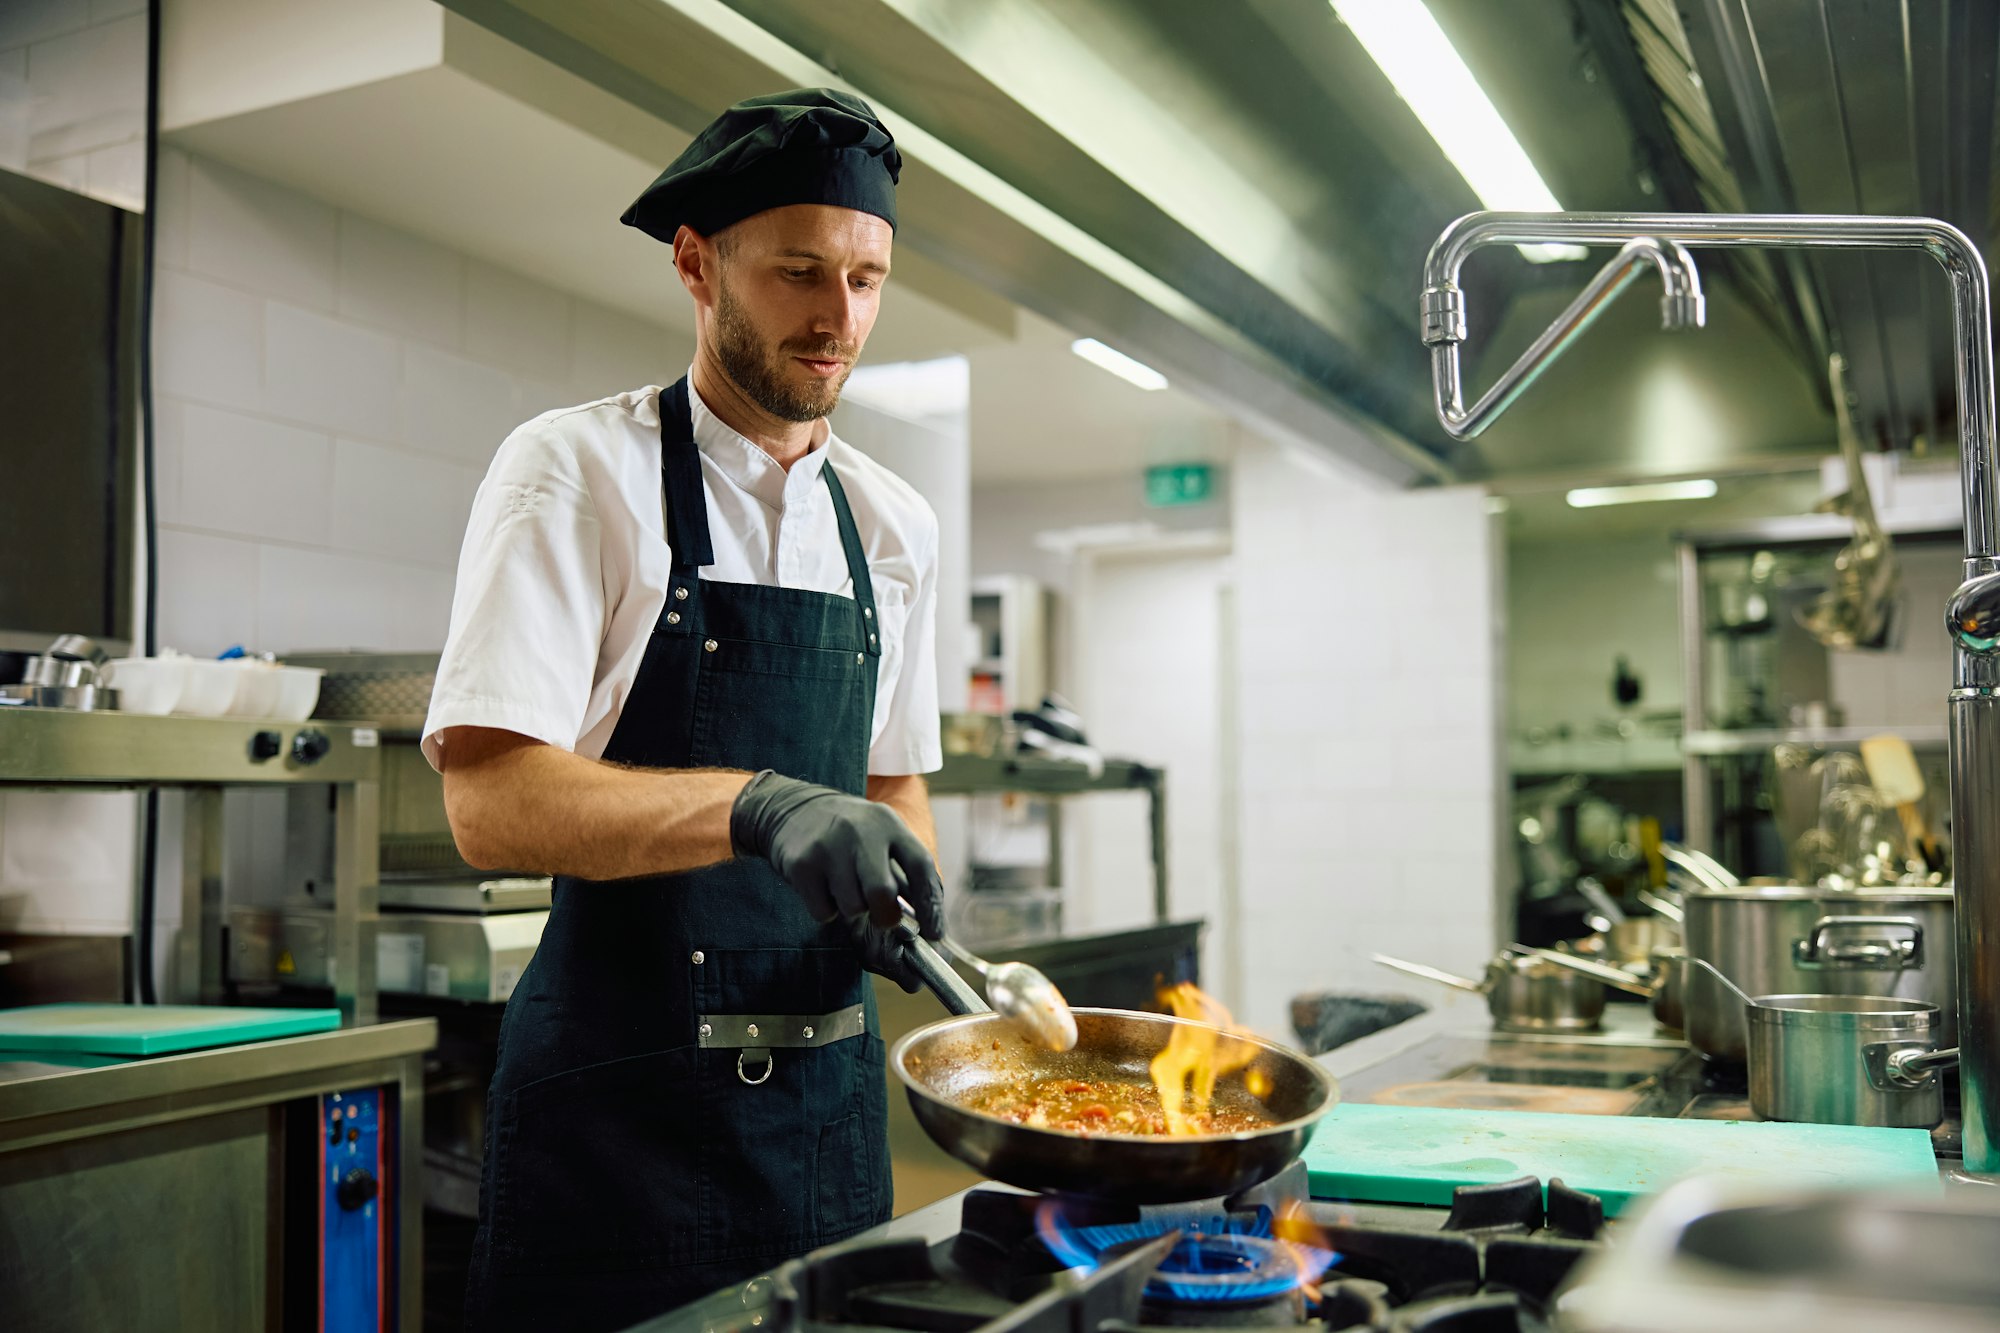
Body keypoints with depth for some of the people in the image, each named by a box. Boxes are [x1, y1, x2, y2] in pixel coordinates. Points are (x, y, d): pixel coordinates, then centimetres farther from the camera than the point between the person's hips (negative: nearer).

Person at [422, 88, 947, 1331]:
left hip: (827, 1088, 6)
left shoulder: (896, 526, 9)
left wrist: (904, 894, -5)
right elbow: (489, 799, -18)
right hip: (625, 1099, -5)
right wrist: (757, 807, -33)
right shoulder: (576, 471, -8)